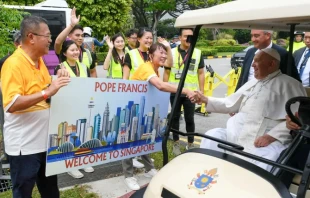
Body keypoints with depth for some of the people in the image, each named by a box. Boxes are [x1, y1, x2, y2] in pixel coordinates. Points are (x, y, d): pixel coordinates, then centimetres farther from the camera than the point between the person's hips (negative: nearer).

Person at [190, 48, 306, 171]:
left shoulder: (289, 84, 1)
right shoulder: (252, 83, 24)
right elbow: (230, 104, 26)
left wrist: (272, 136, -21)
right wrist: (206, 100, 15)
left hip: (267, 140, -6)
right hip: (238, 135, 7)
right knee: (211, 136, -12)